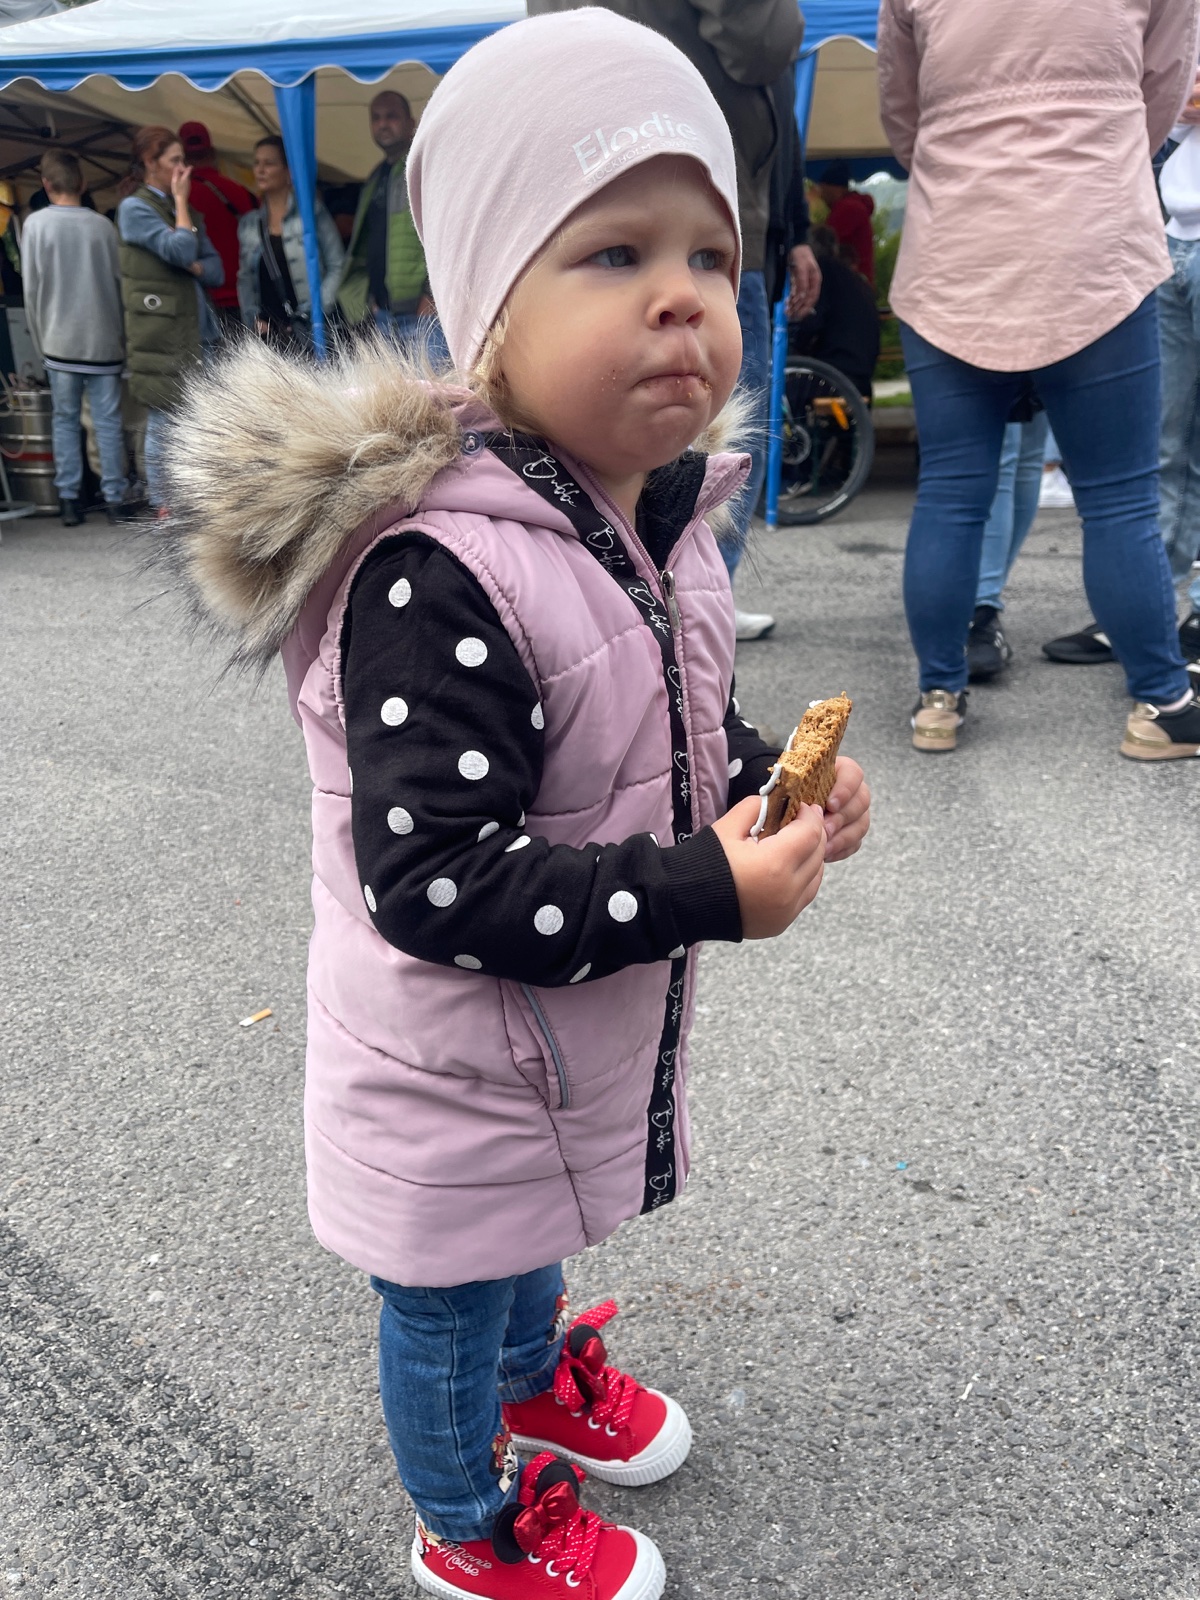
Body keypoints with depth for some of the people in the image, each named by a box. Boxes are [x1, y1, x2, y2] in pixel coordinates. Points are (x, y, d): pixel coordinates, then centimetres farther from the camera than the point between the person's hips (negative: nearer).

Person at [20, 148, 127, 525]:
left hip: (60, 342, 0)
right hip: (104, 340, 0)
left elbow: (32, 289, -2)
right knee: (108, 422, 4)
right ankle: (114, 498, 5)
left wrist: (40, 341, 8)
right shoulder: (103, 225, -1)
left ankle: (69, 499, 8)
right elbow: (120, 284, 2)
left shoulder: (37, 223, -3)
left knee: (65, 420, 8)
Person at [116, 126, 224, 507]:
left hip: (199, 331, 7)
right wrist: (180, 199, -4)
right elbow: (182, 250, -17)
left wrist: (194, 266, -9)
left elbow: (216, 271, 12)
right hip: (162, 336, -7)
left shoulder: (186, 211, 18)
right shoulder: (135, 208, -4)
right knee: (164, 426, -3)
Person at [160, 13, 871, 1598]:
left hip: (572, 1041, 8)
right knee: (447, 1305, 21)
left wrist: (771, 785, -9)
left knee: (535, 1228, 34)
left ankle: (539, 1377, 66)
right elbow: (434, 883, -33)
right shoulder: (436, 576, -33)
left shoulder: (656, 520, -4)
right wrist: (709, 891, -30)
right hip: (451, 1076, -7)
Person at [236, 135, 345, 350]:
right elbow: (245, 279, 20)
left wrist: (319, 311, -7)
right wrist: (252, 317, 5)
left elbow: (336, 266, 2)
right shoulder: (248, 224, 16)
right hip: (268, 333, 3)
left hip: (311, 333, -3)